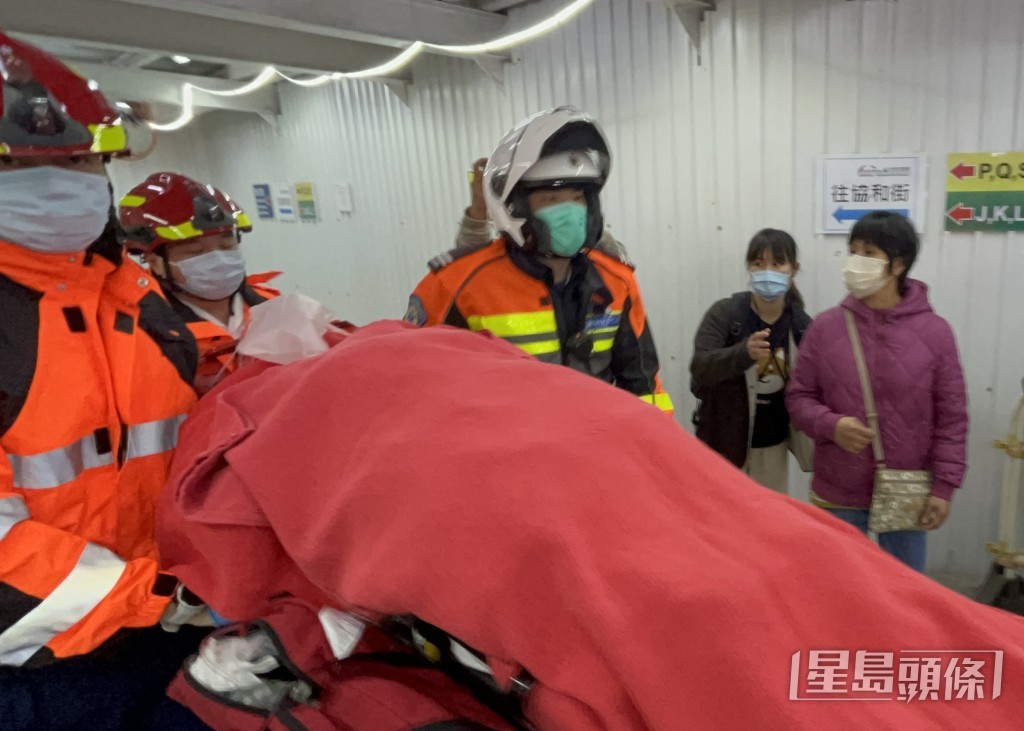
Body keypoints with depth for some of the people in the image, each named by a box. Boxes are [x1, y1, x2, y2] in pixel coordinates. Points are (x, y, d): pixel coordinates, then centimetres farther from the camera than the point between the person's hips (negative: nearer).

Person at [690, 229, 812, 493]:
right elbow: (700, 368, -24)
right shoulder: (724, 313, -13)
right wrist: (744, 352, -41)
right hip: (724, 440, -3)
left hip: (773, 444, 3)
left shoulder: (801, 324, -3)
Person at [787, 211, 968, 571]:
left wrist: (944, 487, -5)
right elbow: (798, 396, 1)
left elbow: (951, 417, -3)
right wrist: (831, 425, -18)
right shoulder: (825, 326, -5)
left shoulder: (934, 331, -7)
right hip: (838, 493, 0)